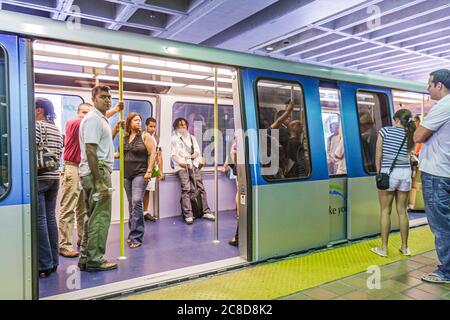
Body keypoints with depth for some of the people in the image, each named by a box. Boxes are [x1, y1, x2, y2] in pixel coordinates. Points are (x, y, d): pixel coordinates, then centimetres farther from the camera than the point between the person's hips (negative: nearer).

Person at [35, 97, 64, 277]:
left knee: (39, 220, -4)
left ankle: (45, 265, 0)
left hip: (39, 177, -7)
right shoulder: (56, 129, 15)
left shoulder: (37, 125, -8)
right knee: (50, 218, 10)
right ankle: (53, 262, 16)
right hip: (54, 177, 8)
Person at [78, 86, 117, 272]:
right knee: (100, 217, -5)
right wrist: (100, 182, -23)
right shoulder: (93, 119, -11)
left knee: (93, 217, 14)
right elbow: (90, 152, -20)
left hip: (98, 172, 10)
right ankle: (95, 260, 4)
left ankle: (85, 258, 22)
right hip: (98, 172, -10)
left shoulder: (101, 119, 20)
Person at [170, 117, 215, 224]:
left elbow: (197, 150, 19)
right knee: (186, 189, -16)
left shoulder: (192, 137, 25)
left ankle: (206, 211, -1)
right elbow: (173, 154, 2)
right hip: (181, 166, -4)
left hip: (193, 164, 4)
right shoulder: (174, 138, 12)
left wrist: (195, 154, -4)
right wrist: (180, 162, -13)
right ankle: (188, 215, -18)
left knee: (201, 187, -5)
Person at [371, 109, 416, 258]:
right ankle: (404, 247, 21)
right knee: (402, 211, 12)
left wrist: (378, 173, 5)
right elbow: (407, 153, 6)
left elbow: (379, 155, -5)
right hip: (405, 173, 4)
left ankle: (384, 248, 10)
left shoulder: (385, 130, -5)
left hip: (388, 173, -3)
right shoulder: (410, 136, 4)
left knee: (385, 211, 5)